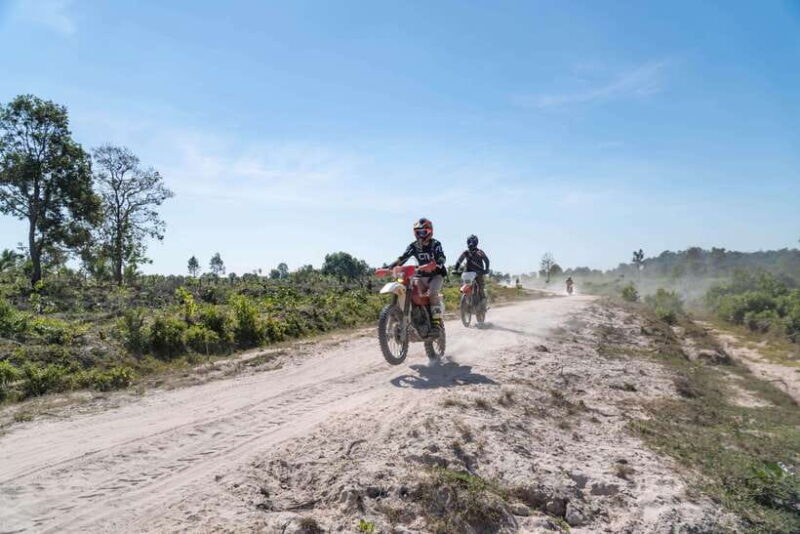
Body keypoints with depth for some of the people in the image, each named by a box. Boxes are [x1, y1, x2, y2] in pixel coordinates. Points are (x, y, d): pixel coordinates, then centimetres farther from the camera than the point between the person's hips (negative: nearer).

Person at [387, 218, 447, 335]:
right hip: (422, 275, 5)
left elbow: (442, 257, -24)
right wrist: (389, 267, -22)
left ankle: (437, 322, -30)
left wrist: (436, 264, -47)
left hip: (436, 274, -5)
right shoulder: (413, 246, 2)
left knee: (433, 293, -30)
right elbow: (402, 258, -7)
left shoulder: (435, 244, -8)